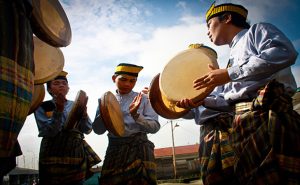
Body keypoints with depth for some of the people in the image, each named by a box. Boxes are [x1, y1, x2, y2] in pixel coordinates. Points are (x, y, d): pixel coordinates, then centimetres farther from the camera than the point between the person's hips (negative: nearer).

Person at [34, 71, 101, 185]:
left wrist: (83, 113, -16)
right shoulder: (42, 107, -1)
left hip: (76, 153, 3)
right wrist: (59, 110, -22)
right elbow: (48, 132, -14)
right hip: (53, 154, -3)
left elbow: (87, 130, 1)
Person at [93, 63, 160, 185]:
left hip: (139, 148, -2)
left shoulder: (143, 99, 1)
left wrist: (135, 115, -21)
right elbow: (98, 130, 3)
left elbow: (155, 127, -6)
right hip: (114, 149, 2)